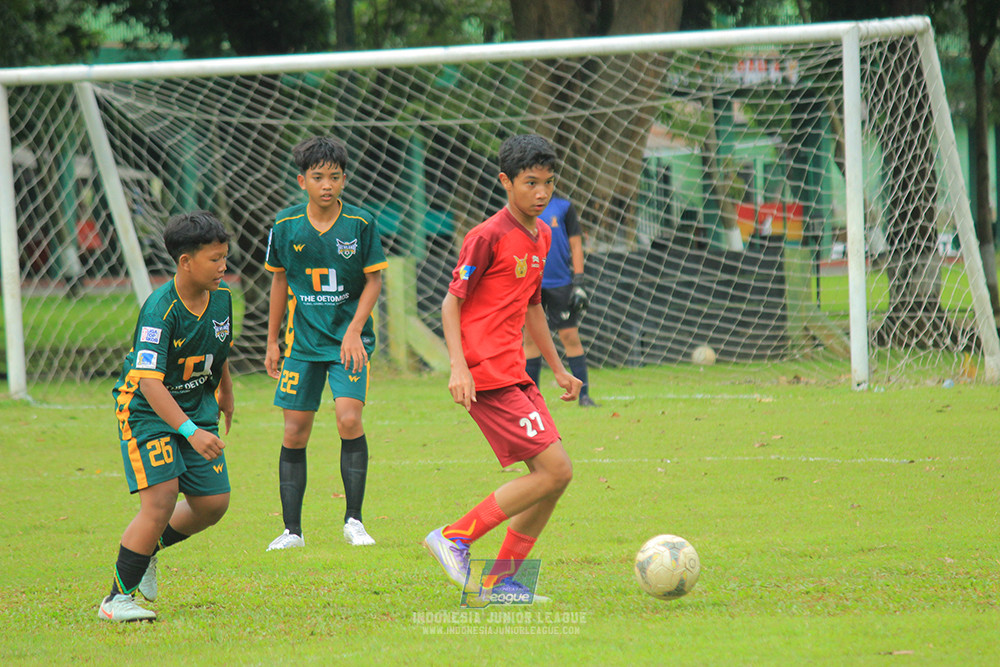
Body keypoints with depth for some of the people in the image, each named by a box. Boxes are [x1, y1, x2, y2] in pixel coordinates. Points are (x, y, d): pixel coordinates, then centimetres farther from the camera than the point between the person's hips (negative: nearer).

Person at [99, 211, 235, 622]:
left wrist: (225, 391, 32)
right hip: (146, 408, -7)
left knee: (213, 503, 3)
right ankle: (118, 598, -6)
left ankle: (147, 549, 30)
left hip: (196, 406, 7)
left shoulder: (220, 297, -5)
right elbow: (149, 381, -34)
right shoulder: (160, 310, -27)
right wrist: (190, 432, -43)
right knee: (161, 502, -18)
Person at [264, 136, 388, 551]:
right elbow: (279, 282, 11)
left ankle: (354, 519, -5)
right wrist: (272, 341, 12)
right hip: (302, 340, 2)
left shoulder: (361, 224, -7)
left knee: (349, 419, -18)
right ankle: (292, 530, 10)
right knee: (295, 432, 1)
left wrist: (354, 331, -13)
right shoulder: (286, 226, -1)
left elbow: (374, 280, -2)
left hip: (349, 338, -2)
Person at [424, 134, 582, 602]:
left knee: (552, 475, 5)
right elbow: (452, 301, -11)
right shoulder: (488, 237, -12)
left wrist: (558, 369, 28)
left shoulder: (541, 235, 15)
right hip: (487, 377, -9)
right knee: (555, 471, -14)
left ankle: (501, 579, 11)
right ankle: (455, 537, -6)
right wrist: (458, 366, -21)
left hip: (514, 374, 9)